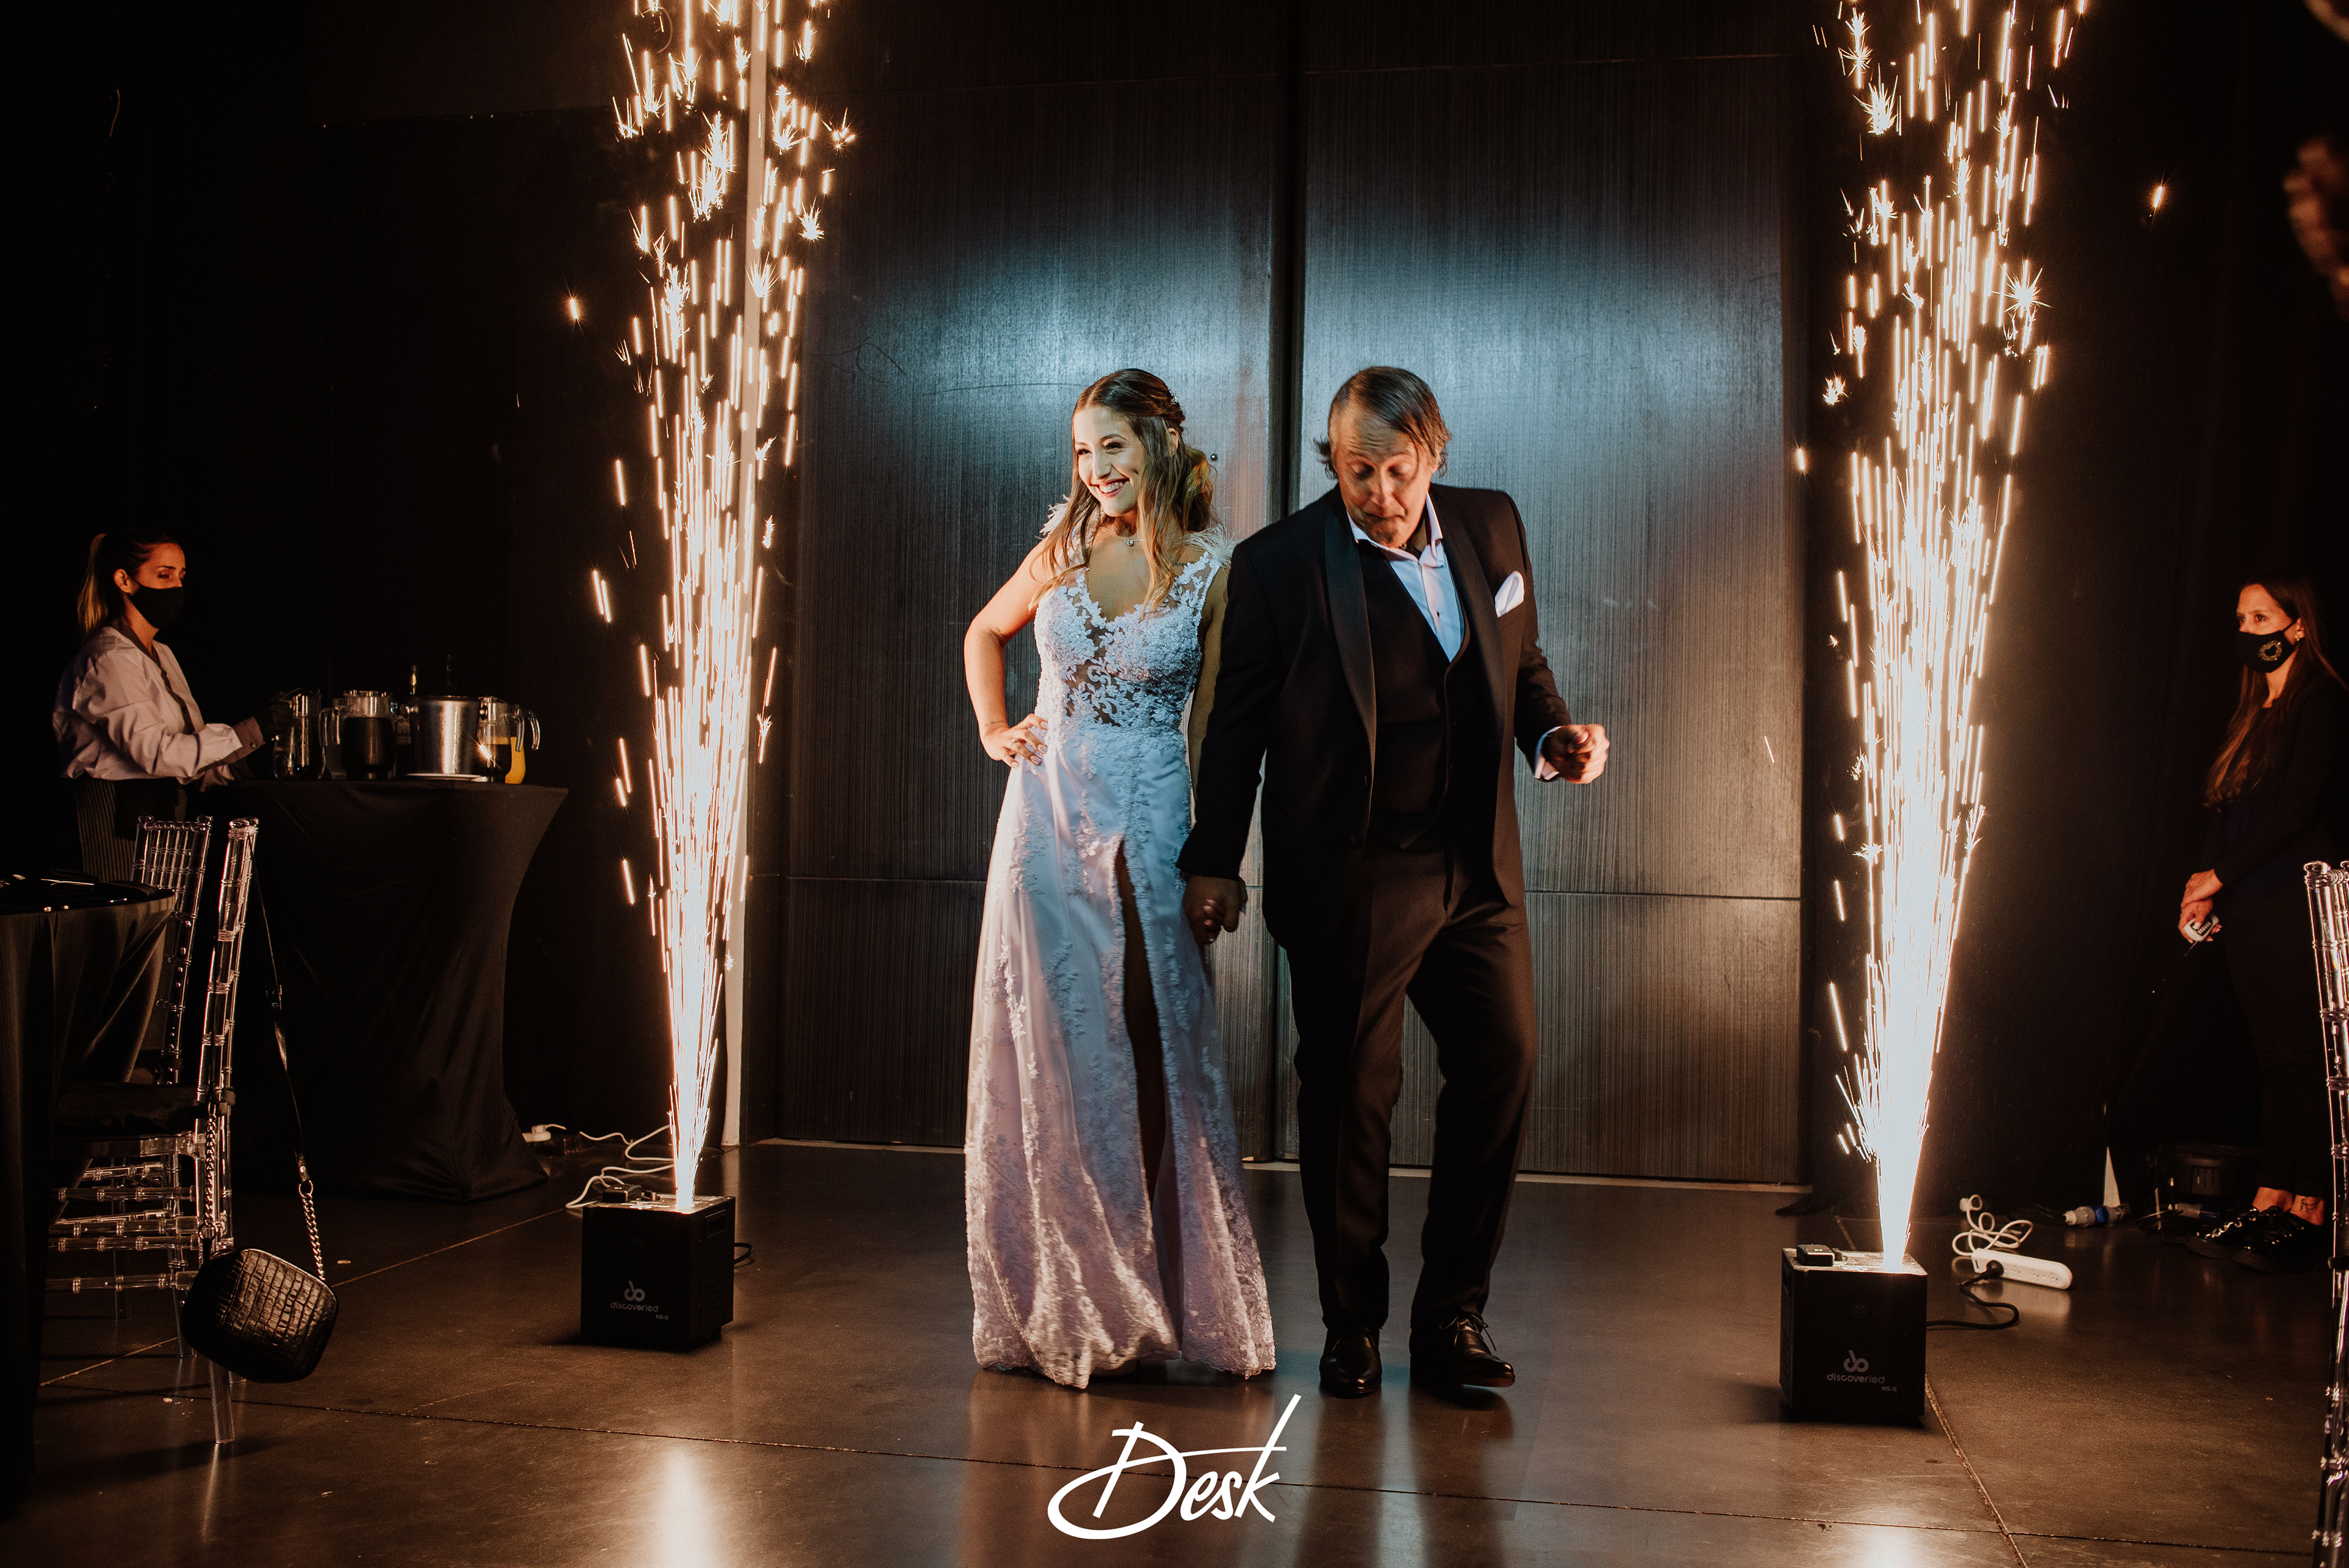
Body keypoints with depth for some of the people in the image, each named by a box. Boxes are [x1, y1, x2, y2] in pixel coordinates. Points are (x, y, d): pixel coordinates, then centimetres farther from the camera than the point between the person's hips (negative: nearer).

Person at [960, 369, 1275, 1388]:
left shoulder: (1212, 569, -3)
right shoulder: (1065, 551, 6)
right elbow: (984, 635, 24)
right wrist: (992, 730, 9)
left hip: (1150, 827, -3)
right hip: (1048, 817, 3)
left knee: (1156, 1055, 3)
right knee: (1048, 1058, 6)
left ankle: (1176, 1298, 19)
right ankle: (1058, 1307, 20)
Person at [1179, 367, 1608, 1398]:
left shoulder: (1492, 527, 6)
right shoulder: (1278, 565, -6)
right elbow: (1237, 724, -1)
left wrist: (1553, 736, -3)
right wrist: (1214, 863, -1)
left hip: (1475, 868, 4)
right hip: (1347, 877, -4)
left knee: (1501, 1069, 4)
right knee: (1349, 1094, 5)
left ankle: (1453, 1317, 21)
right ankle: (1352, 1326, 23)